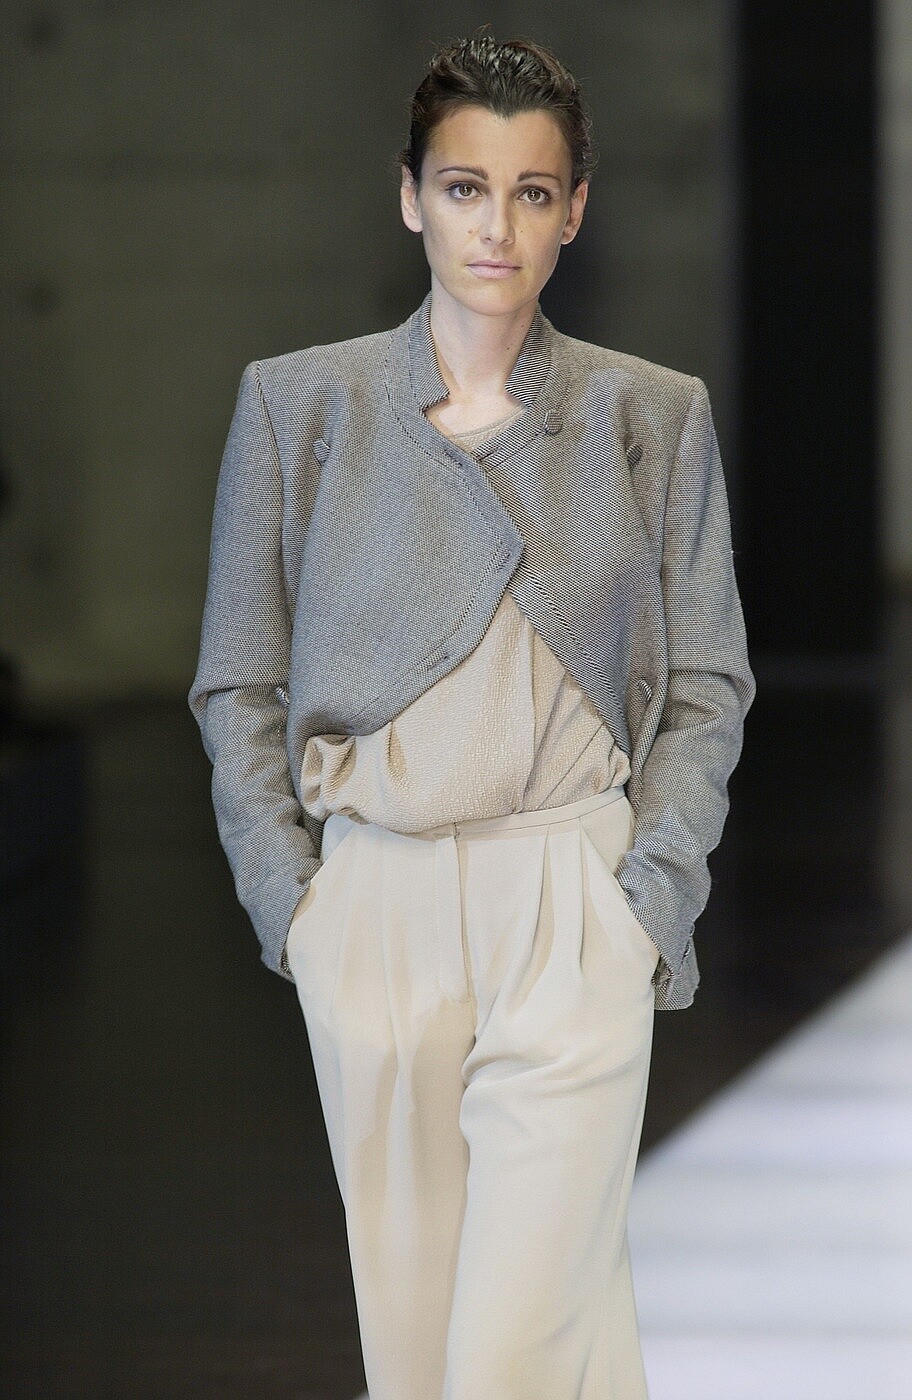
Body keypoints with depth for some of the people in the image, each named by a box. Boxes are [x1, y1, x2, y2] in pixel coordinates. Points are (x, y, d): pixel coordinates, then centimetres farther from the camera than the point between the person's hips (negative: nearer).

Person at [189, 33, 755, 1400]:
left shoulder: (654, 417, 4)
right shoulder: (298, 405, 4)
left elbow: (706, 687, 7)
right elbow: (239, 686, 7)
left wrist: (651, 895, -4)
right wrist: (287, 898, -2)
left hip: (575, 911, -2)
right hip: (373, 905, 2)